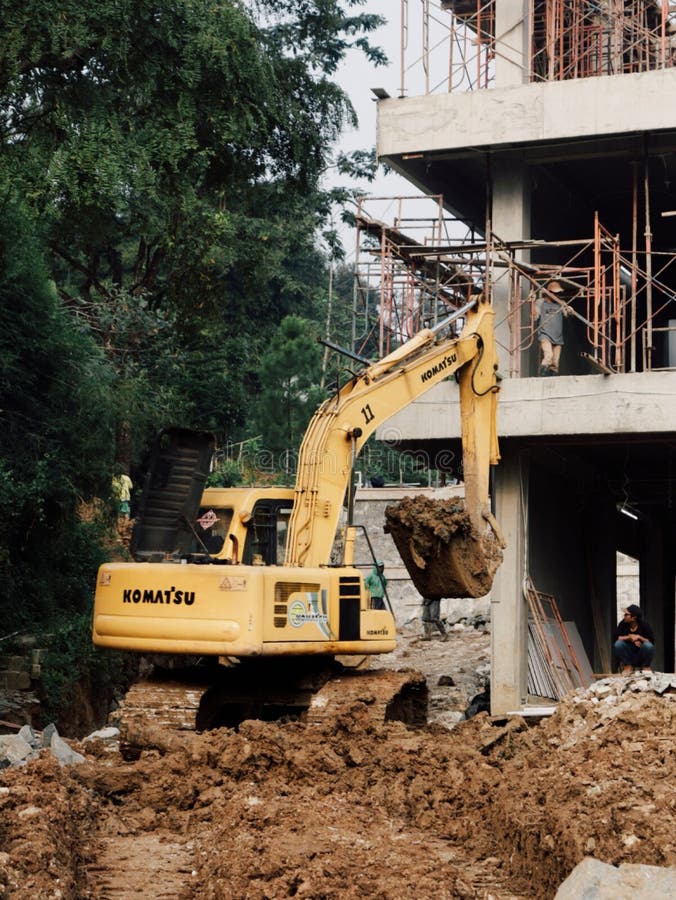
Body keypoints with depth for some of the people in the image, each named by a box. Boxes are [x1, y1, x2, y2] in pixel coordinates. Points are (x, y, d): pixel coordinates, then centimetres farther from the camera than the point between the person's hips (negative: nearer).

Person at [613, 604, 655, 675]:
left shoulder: (644, 625, -11)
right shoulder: (622, 624, -7)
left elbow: (651, 642, -14)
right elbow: (616, 638, -14)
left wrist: (639, 637, -25)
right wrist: (630, 637, -24)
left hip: (641, 657, -2)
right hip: (628, 655, 2)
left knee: (648, 645, -31)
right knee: (618, 644, -26)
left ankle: (646, 666, -4)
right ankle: (627, 666, -6)